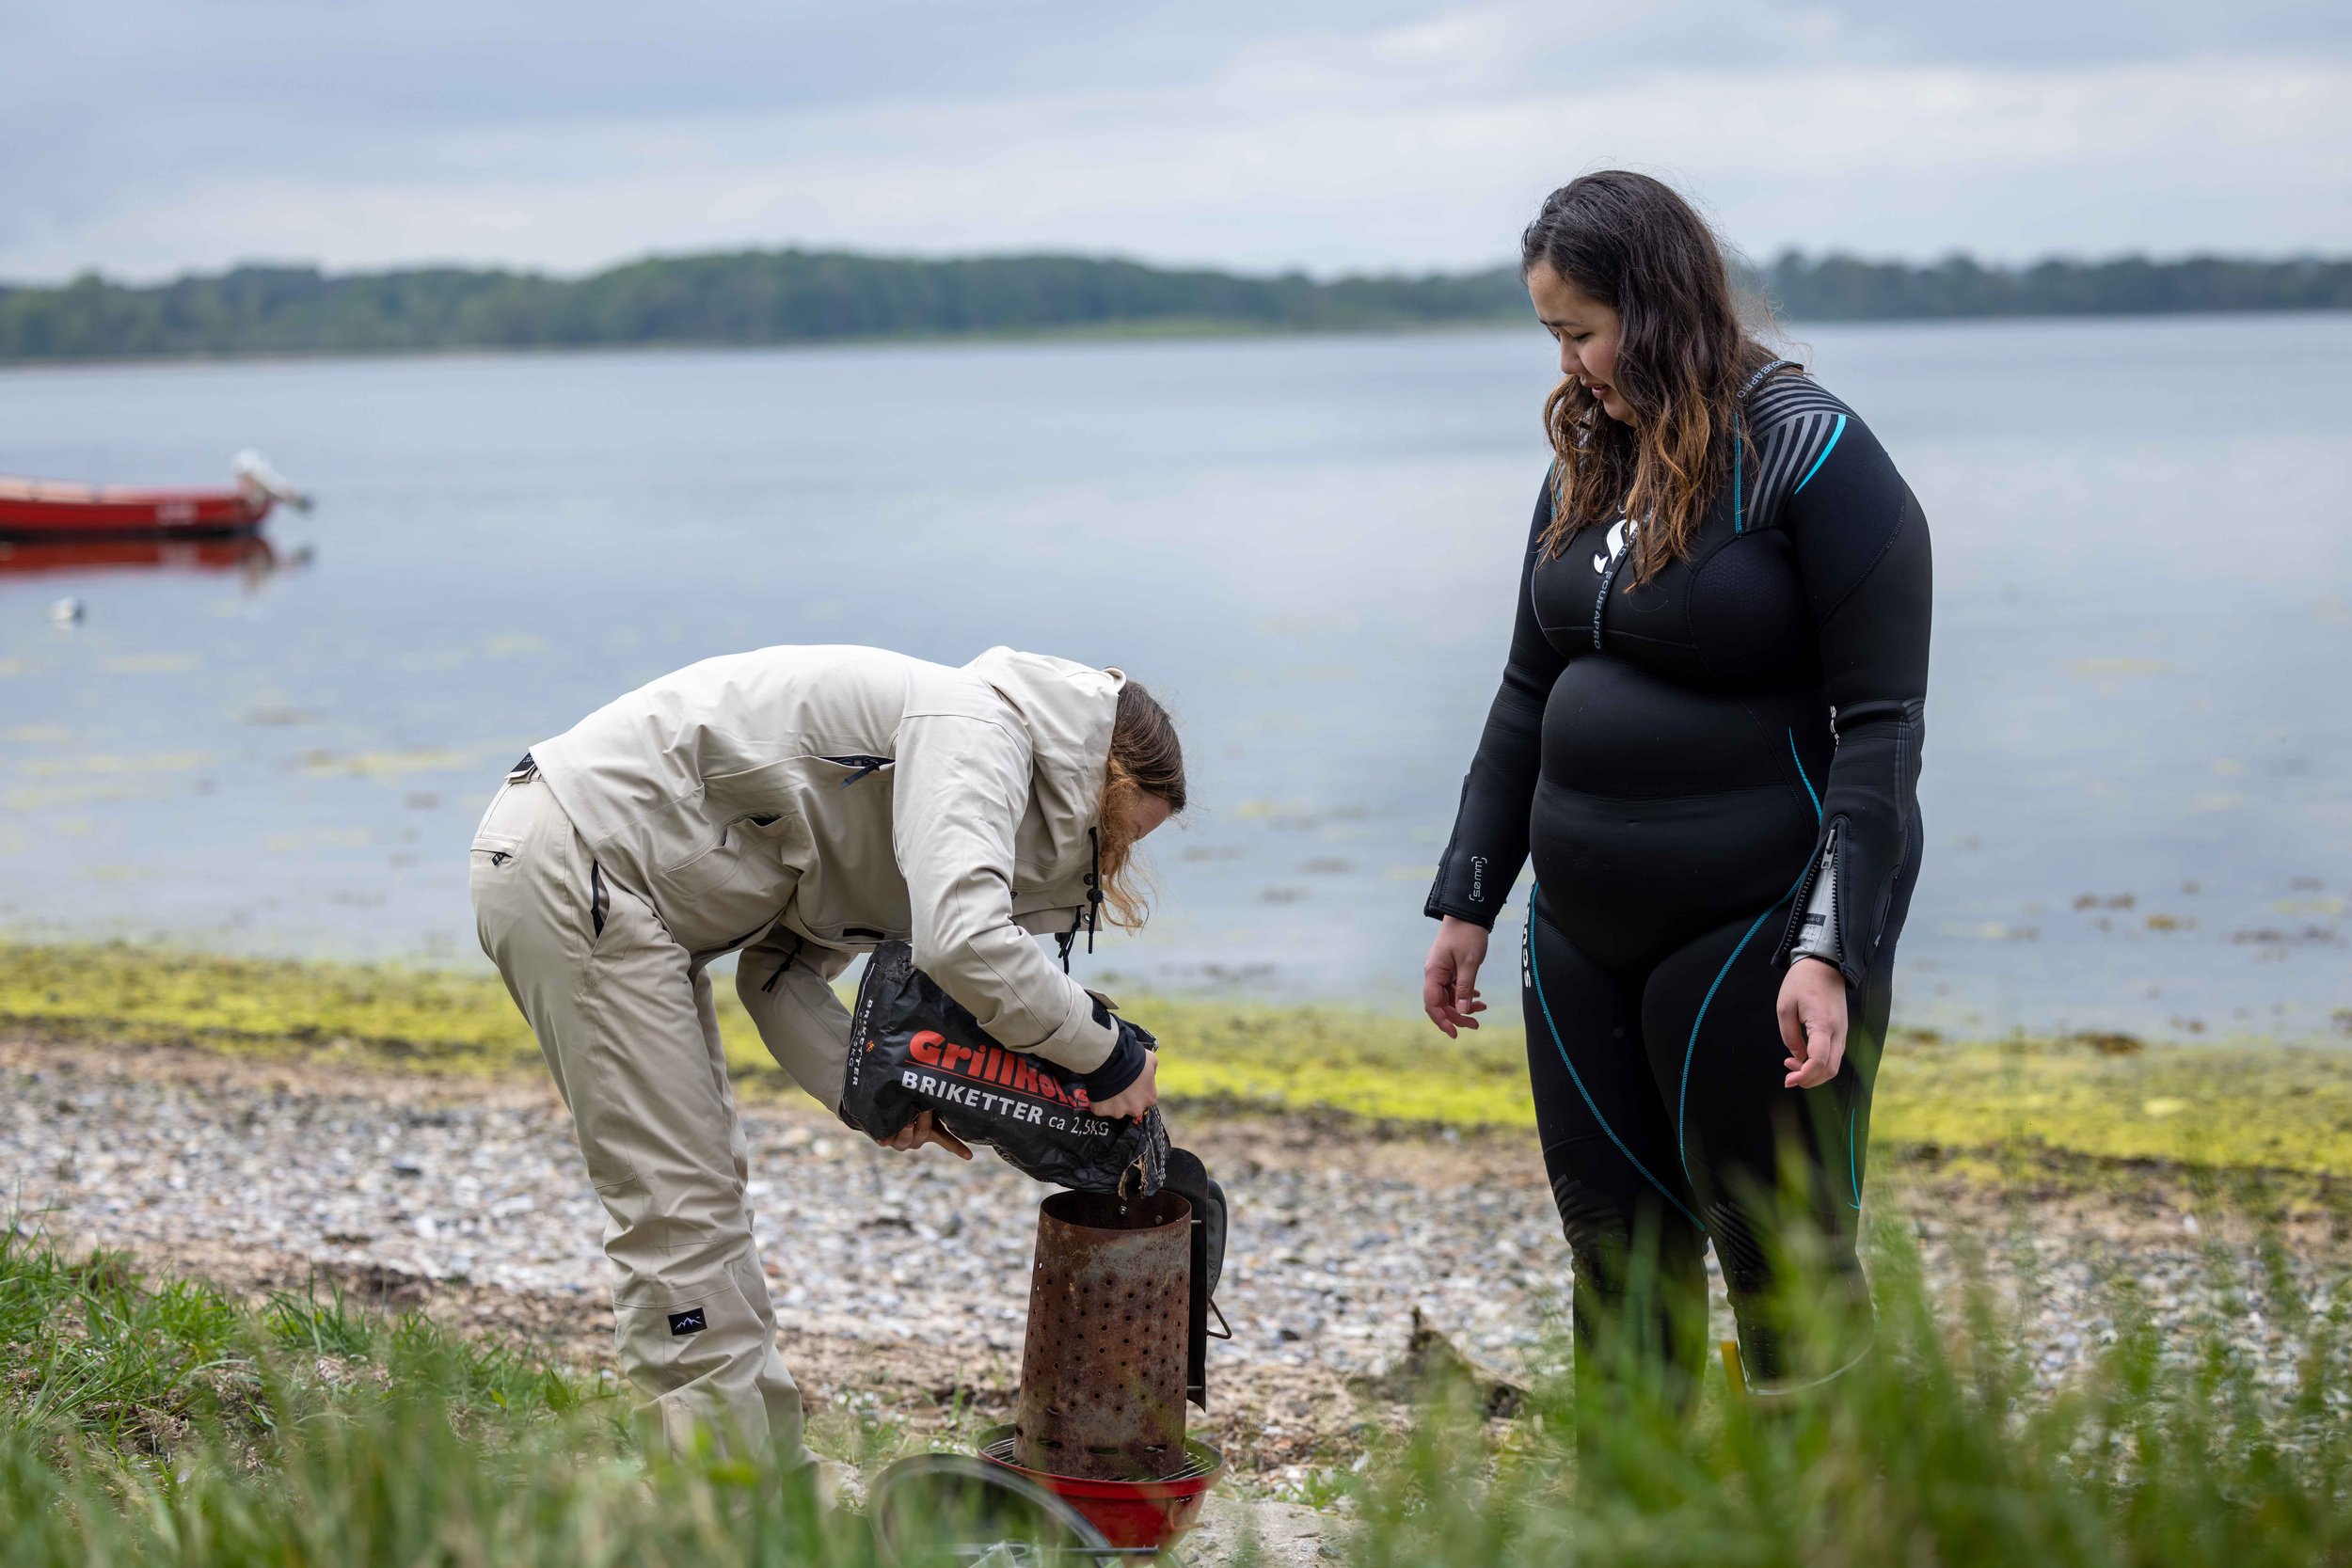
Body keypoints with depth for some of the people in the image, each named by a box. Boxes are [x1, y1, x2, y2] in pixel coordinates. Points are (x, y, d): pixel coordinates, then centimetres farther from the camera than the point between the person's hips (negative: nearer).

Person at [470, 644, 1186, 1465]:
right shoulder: (977, 730, -13)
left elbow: (781, 973, 12)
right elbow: (963, 945, -31)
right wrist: (1105, 1051, -16)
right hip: (576, 870, -11)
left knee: (707, 1176, 14)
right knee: (677, 1202, -9)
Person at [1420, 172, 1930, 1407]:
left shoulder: (1811, 455, -12)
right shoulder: (1587, 460, 10)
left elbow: (1881, 724, -15)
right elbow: (1529, 695, 17)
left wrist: (1831, 952, -21)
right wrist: (1467, 901, 15)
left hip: (1756, 923, -7)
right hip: (1587, 931, 7)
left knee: (1785, 1262, 1)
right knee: (1615, 1244, 11)